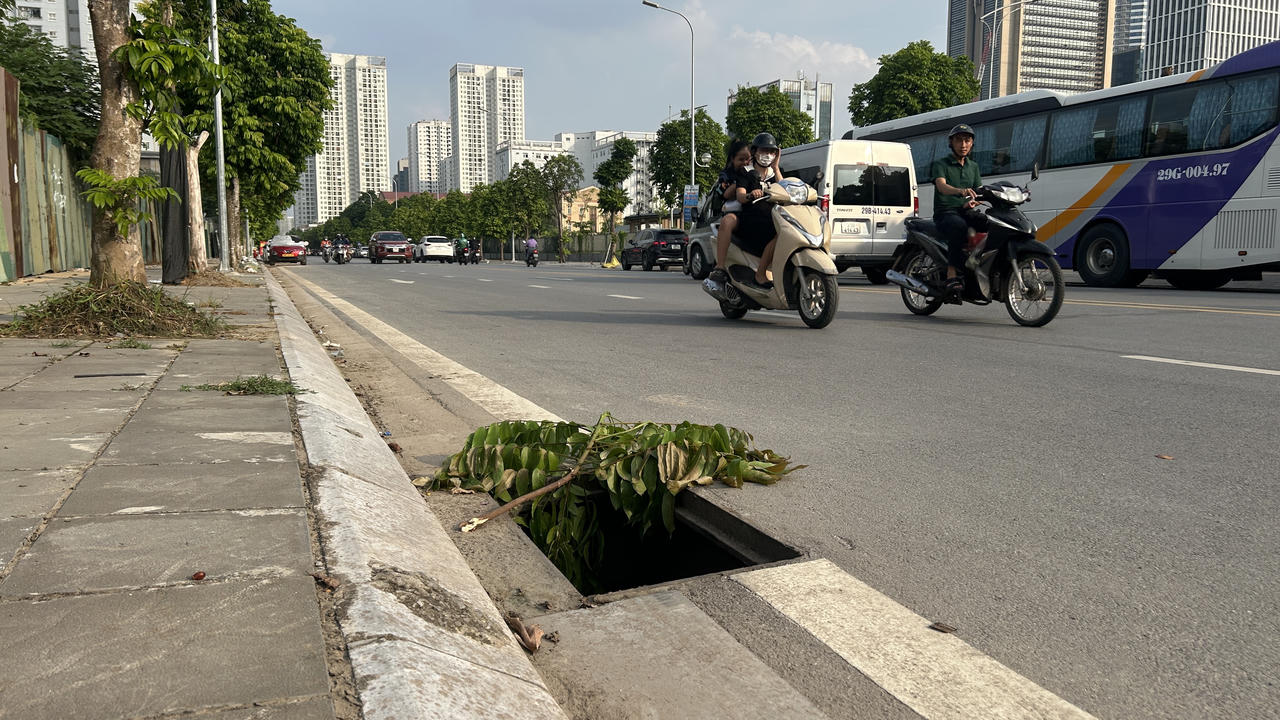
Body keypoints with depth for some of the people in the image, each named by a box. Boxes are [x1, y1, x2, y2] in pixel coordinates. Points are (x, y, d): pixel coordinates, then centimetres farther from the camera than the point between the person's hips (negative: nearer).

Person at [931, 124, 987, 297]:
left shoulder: (973, 167, 23)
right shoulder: (940, 164, 4)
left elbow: (979, 192, 15)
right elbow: (941, 186, -17)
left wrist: (972, 202, -11)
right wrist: (961, 191, -39)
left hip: (966, 212, 5)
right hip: (946, 213, -5)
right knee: (959, 225, -40)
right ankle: (952, 273, -40)